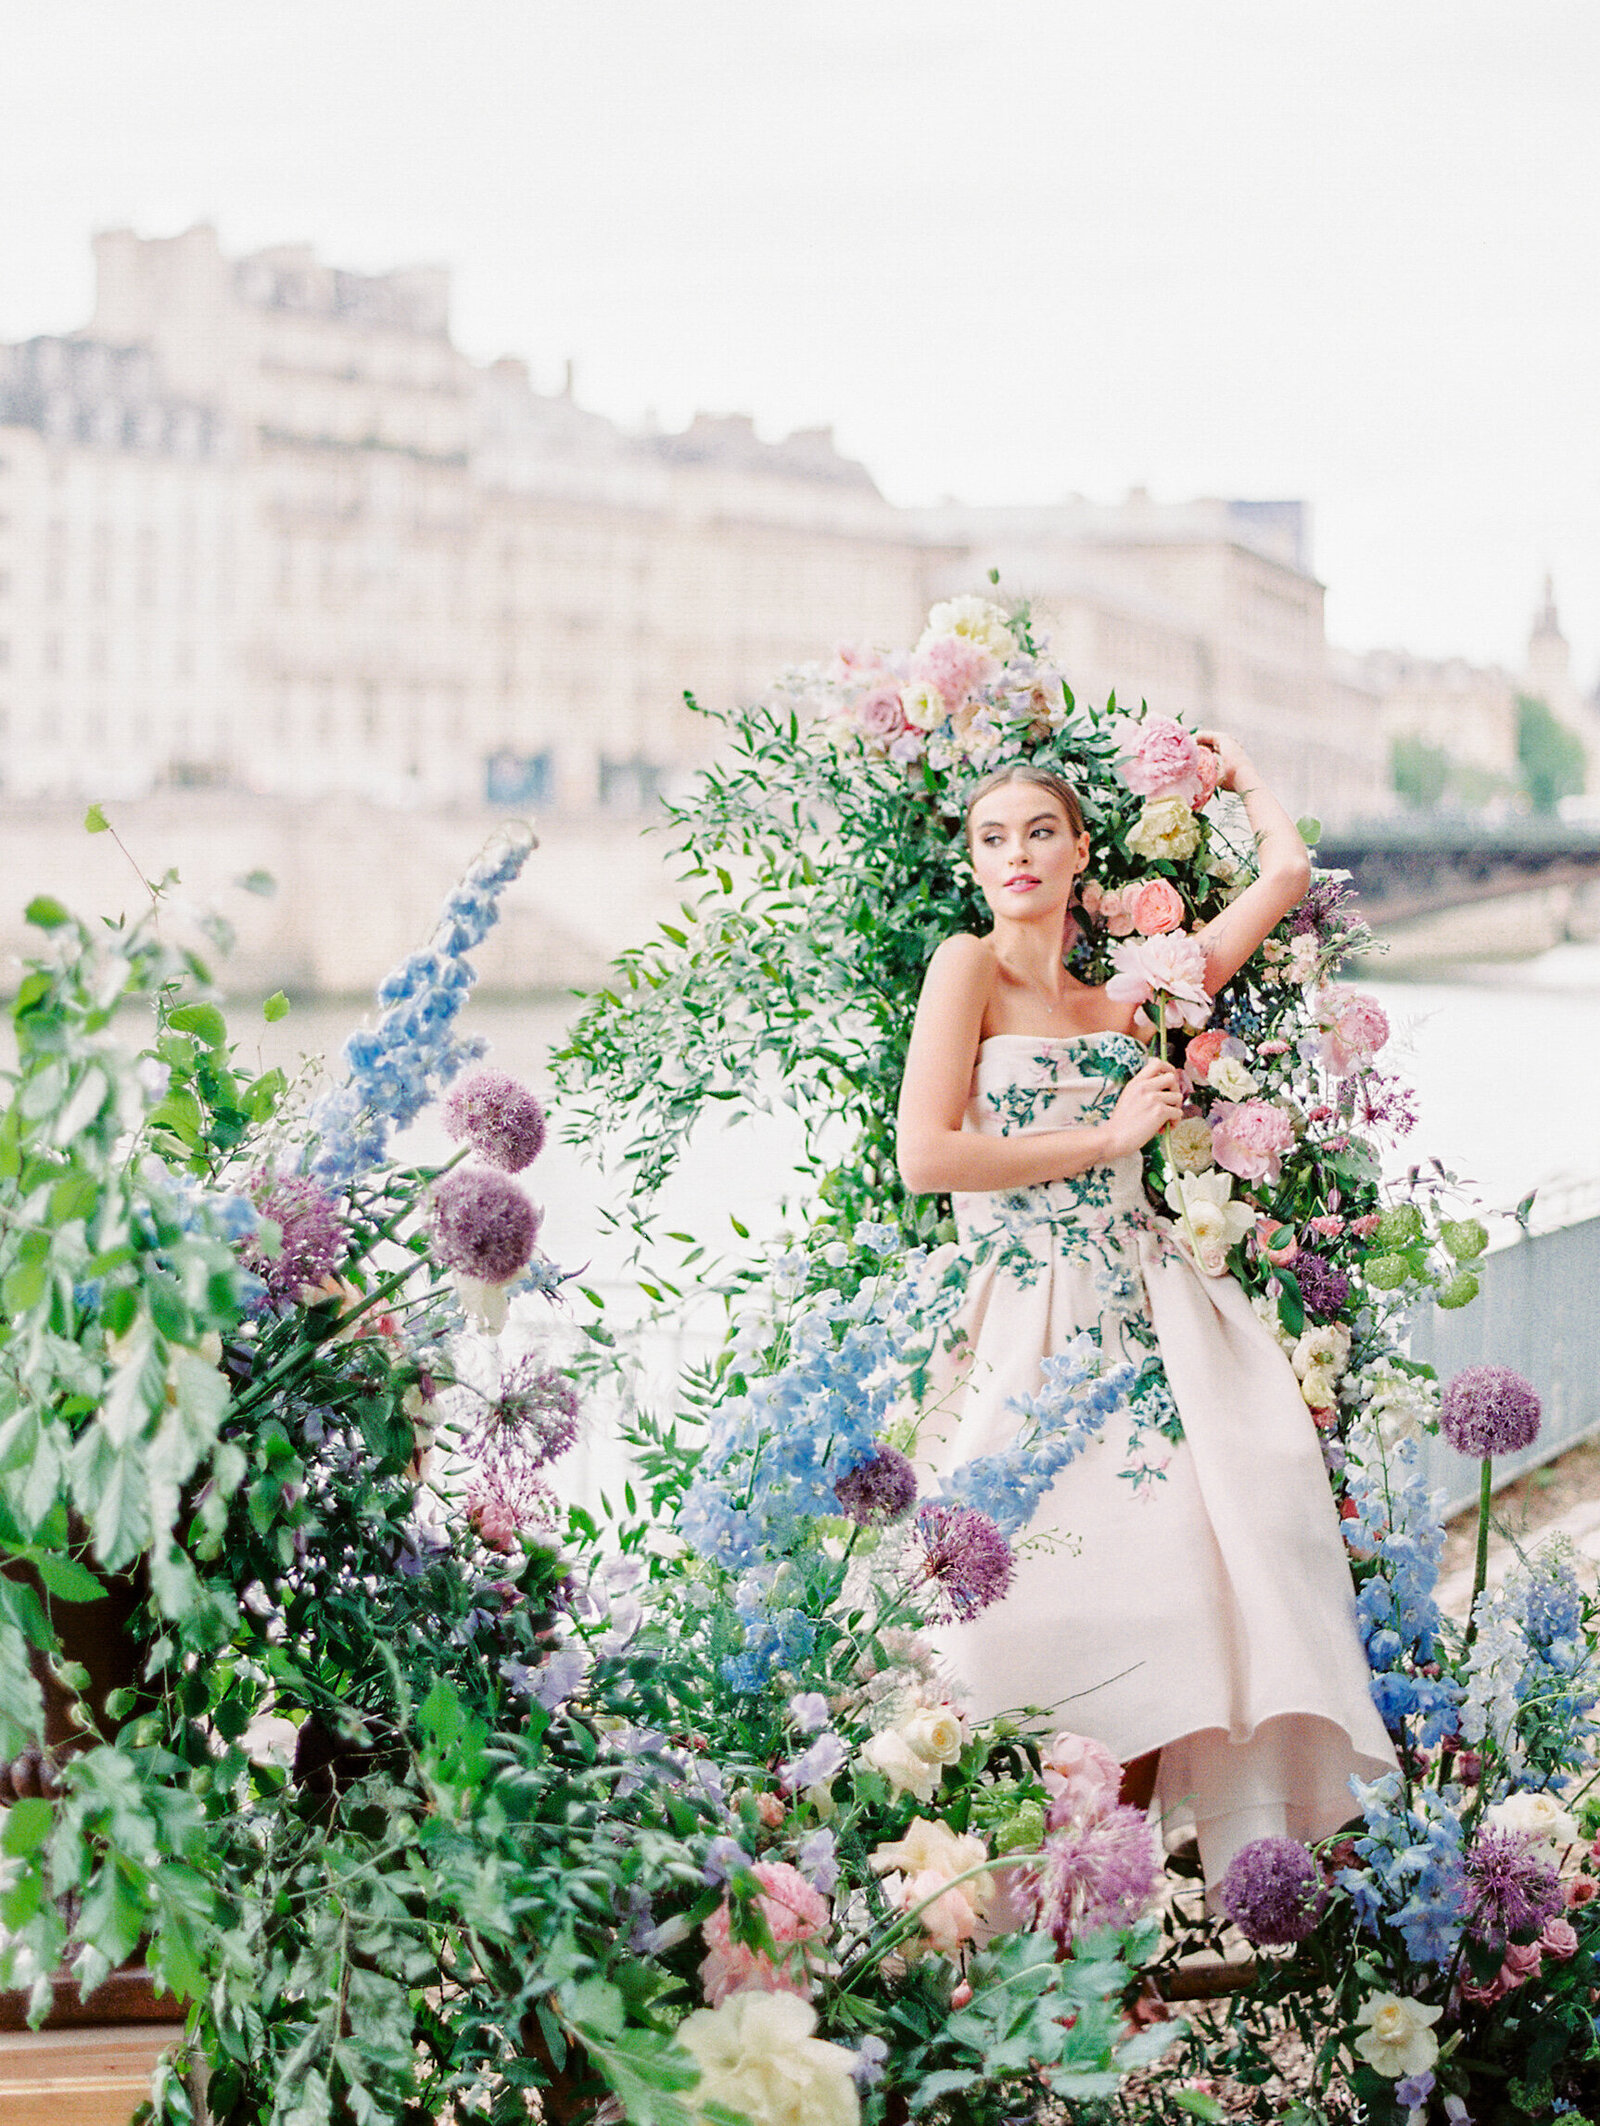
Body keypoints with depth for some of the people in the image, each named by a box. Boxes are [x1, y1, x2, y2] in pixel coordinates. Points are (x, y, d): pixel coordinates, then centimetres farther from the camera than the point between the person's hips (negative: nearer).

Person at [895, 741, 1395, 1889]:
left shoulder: (1125, 996, 17)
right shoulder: (969, 967, 4)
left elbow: (1287, 870, 21)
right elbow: (927, 1157, -8)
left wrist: (1239, 774, 37)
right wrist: (1109, 1136, -2)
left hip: (1152, 1312, 4)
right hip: (1034, 1329, -4)